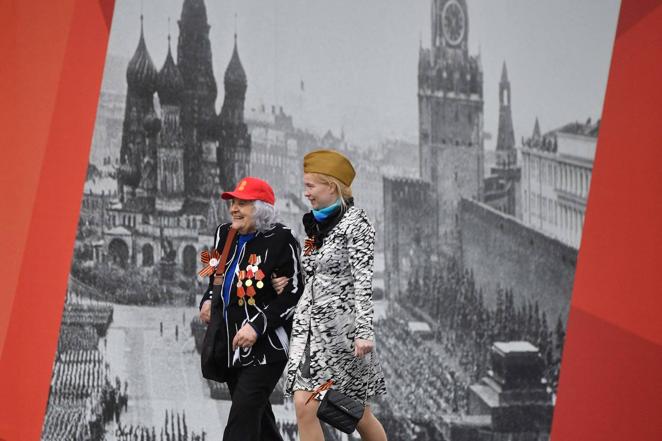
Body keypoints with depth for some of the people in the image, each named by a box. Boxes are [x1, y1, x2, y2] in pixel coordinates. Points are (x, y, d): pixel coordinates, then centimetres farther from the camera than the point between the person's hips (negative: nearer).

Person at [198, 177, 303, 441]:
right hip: (228, 339, 8)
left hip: (265, 344, -8)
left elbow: (294, 295, -15)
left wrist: (257, 327, -22)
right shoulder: (224, 234, 8)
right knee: (257, 412, 17)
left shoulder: (280, 240, -14)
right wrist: (208, 300, 7)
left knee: (244, 412, -15)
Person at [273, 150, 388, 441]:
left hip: (340, 326, -7)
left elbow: (363, 281, -15)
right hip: (309, 325, 7)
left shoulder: (354, 222, -8)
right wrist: (287, 284, 7)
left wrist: (364, 332, -22)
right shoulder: (317, 225, 14)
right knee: (304, 406, -7)